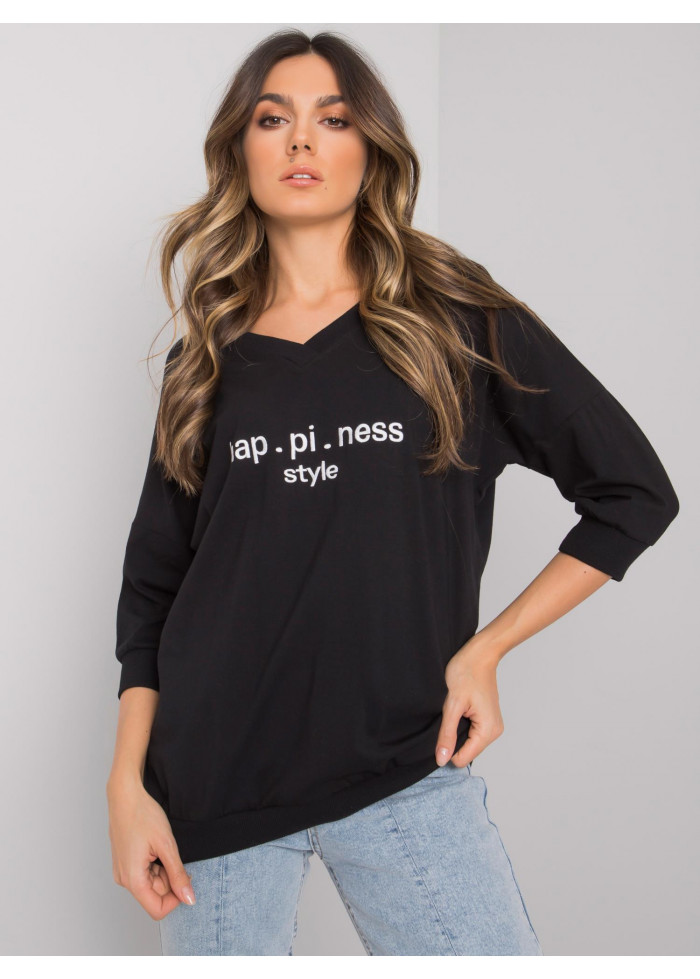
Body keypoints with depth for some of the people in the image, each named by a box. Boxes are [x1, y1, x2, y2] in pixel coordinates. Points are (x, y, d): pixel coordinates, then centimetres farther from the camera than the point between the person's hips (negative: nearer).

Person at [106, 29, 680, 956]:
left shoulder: (458, 322, 0)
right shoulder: (208, 359, 7)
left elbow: (635, 492, 2)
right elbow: (153, 584, 9)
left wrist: (485, 646, -3)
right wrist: (128, 785, 3)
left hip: (404, 773, -1)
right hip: (214, 782, 2)